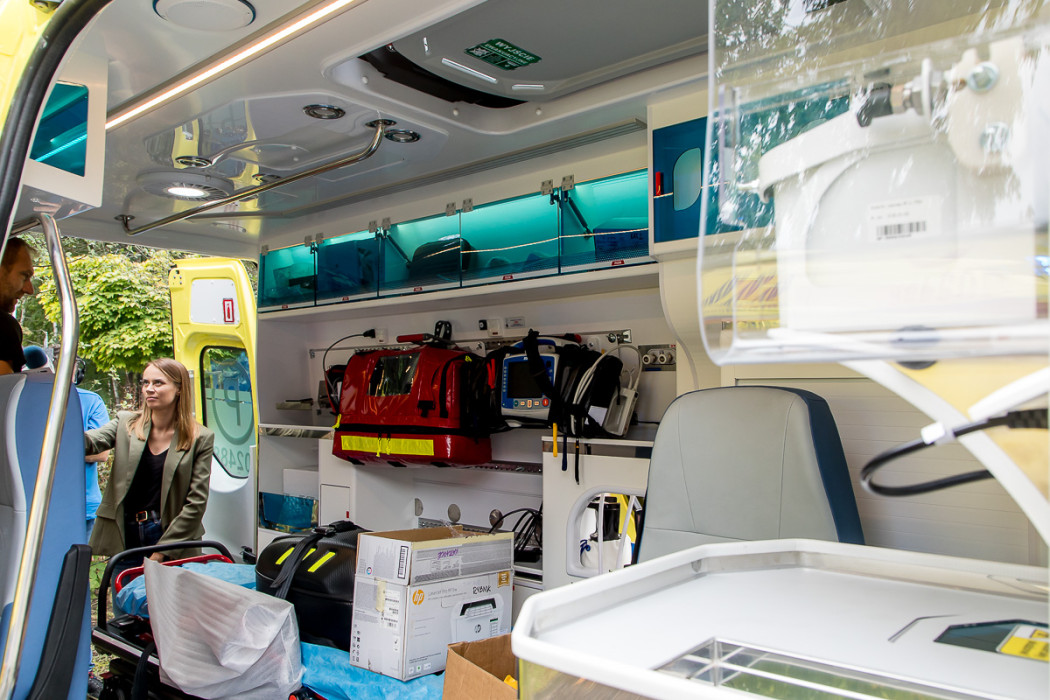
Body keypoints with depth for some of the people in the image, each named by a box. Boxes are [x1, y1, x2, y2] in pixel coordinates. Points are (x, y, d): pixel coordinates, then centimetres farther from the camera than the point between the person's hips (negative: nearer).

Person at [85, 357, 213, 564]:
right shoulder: (126, 423, 7)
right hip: (124, 538, 2)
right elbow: (90, 442, -12)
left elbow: (197, 502, -5)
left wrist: (162, 551, -8)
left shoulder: (200, 438, -3)